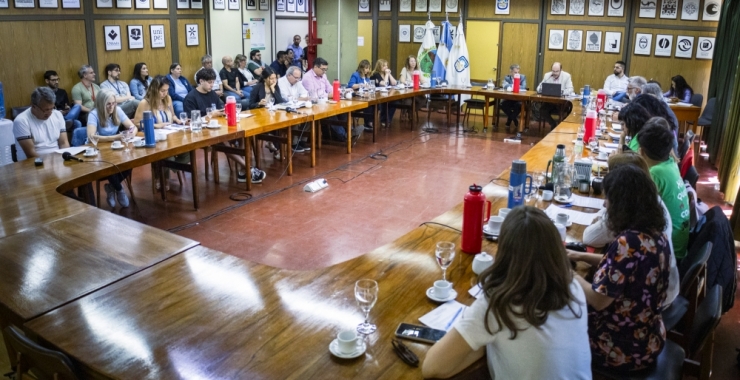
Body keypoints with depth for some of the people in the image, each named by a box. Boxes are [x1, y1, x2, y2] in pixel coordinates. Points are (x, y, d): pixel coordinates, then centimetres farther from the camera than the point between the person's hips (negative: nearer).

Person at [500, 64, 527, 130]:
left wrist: (511, 86, -15)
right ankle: (515, 120, -6)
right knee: (503, 104, -30)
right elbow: (505, 86, -15)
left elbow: (523, 87, -13)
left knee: (519, 105, -35)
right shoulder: (507, 78, 6)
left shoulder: (523, 77, 5)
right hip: (509, 99, 1)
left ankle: (510, 119, -5)